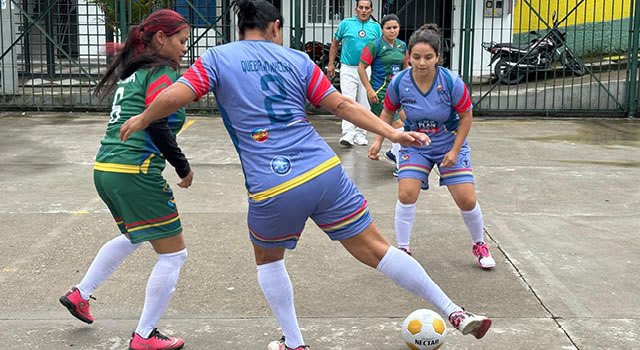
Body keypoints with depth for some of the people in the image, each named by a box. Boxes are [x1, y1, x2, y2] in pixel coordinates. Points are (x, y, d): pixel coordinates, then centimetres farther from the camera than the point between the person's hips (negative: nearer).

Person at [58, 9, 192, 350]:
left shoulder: (131, 72, 17)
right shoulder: (161, 72, -10)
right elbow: (157, 127, -19)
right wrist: (183, 167, -10)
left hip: (105, 169, 10)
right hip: (135, 173, -10)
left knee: (134, 236, 33)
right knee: (173, 254, 2)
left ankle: (79, 293, 40)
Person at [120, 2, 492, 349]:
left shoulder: (216, 58, 7)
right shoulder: (297, 59, 12)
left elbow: (174, 96, -5)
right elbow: (342, 105, 9)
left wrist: (141, 120, 14)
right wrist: (393, 133, 12)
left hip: (272, 191, -1)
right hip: (326, 173, 2)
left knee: (268, 259, 27)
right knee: (377, 250, 10)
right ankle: (455, 313, 14)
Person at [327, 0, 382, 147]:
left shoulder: (376, 27, 7)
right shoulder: (345, 23, 2)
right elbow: (335, 43, 10)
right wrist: (331, 63, 5)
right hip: (348, 69, -2)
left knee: (364, 104, 8)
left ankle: (360, 135, 18)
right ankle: (347, 135, -16)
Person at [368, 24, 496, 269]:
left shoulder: (451, 82, -23)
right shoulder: (399, 83, -18)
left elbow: (466, 116, -10)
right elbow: (388, 112, 1)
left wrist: (455, 151, -13)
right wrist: (378, 141, -8)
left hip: (450, 144, -1)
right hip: (415, 145, 1)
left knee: (467, 200, -4)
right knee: (406, 194, -15)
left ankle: (479, 245, 24)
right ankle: (402, 249, 3)